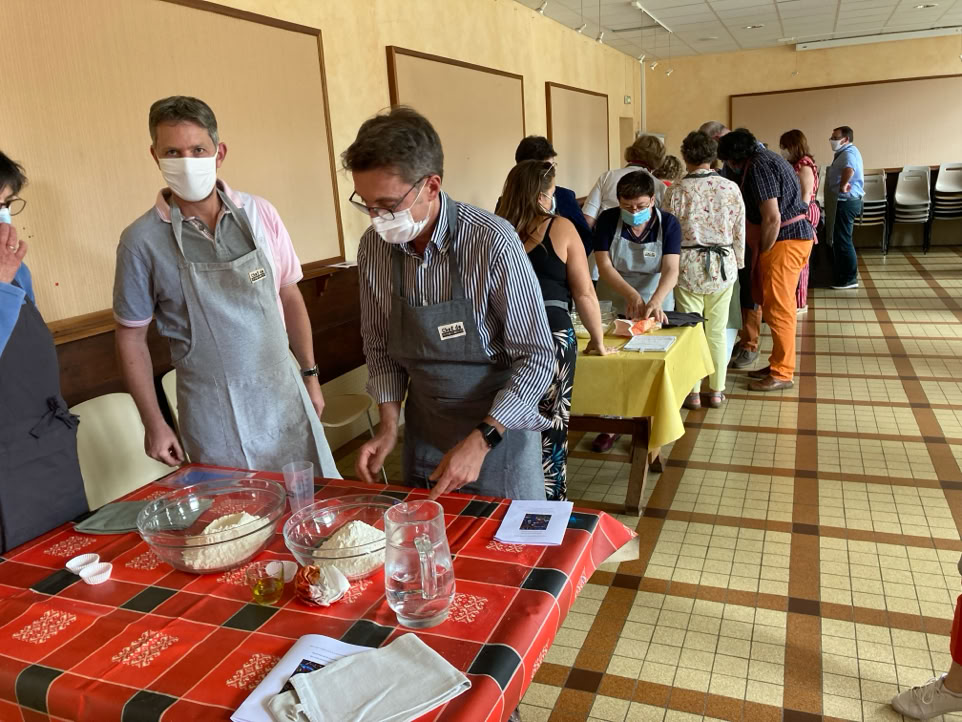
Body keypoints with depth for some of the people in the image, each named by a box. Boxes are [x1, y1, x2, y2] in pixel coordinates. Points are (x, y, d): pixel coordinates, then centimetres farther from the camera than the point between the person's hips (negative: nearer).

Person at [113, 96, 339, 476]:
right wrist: (154, 424, -1)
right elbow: (131, 337, -1)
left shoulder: (259, 214, -2)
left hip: (283, 392, 3)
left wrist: (310, 374, 9)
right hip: (214, 413, -2)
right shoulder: (141, 241, -8)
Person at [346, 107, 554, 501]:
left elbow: (538, 357, -19)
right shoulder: (373, 247, -8)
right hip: (423, 427, 4)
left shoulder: (492, 242, -24)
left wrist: (481, 440, -23)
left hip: (499, 427, -4)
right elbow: (380, 346, 5)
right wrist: (389, 423, -5)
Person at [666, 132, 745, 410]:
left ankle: (693, 393, 14)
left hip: (689, 266, -2)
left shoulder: (676, 191, -9)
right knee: (718, 331, 11)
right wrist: (737, 262, 17)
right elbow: (740, 232, 3)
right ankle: (717, 391, 19)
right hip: (723, 265, 2)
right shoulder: (730, 188, -3)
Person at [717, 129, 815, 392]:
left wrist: (762, 254, -11)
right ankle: (779, 363, 25)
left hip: (785, 240, -10)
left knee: (777, 308, -5)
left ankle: (782, 374, 3)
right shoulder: (767, 158, 17)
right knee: (776, 305, 16)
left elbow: (772, 218, -21)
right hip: (795, 235, 10)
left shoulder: (758, 168, -14)